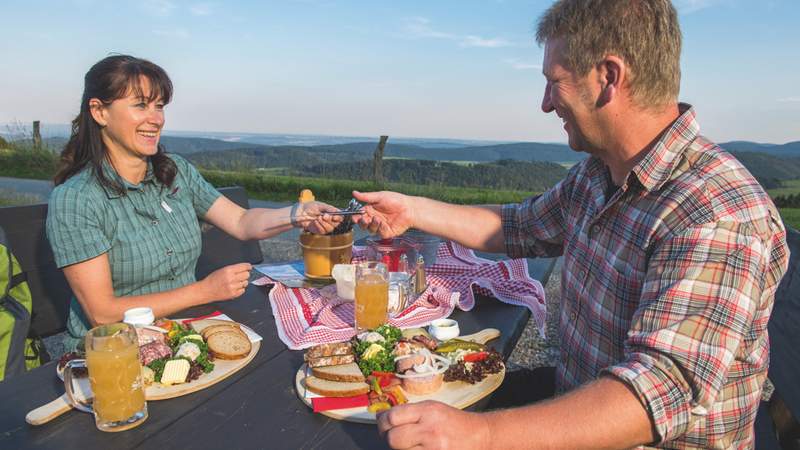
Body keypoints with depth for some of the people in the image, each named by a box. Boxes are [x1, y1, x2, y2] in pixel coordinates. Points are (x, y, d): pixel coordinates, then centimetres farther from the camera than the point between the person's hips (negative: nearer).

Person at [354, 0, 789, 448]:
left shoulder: (719, 216, -27)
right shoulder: (594, 174, 1)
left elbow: (666, 390, -34)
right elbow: (521, 229, 14)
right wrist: (413, 211, 14)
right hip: (574, 406, 7)